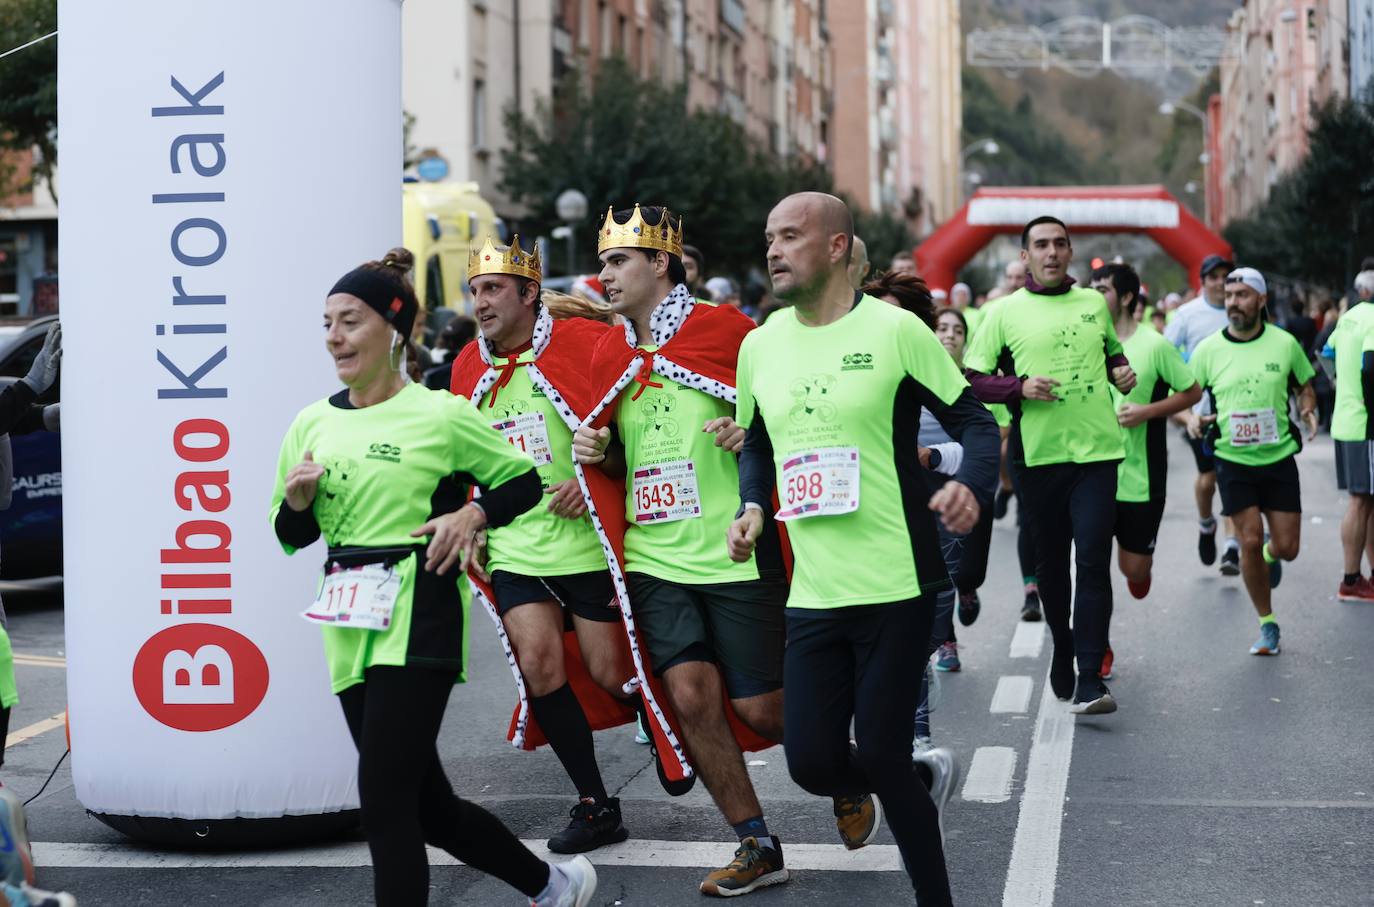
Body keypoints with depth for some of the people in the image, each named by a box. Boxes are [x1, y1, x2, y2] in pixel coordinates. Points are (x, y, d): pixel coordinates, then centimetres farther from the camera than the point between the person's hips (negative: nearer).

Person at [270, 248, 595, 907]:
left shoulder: (440, 416, -5)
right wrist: (296, 500, -4)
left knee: (384, 803, -13)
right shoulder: (312, 424, 10)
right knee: (428, 807, 13)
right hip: (348, 631, 7)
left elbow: (524, 481, 6)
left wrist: (471, 515, -11)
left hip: (416, 621, -6)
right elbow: (292, 537, 16)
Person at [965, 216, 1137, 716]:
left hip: (1097, 449, 1)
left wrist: (1122, 372, 7)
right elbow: (971, 379, 1)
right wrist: (1020, 387, -14)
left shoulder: (1095, 303, 11)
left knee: (1093, 561, -10)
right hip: (1039, 452, 0)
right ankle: (1063, 649, 35)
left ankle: (1090, 681, -11)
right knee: (1051, 561, 11)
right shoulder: (1006, 312, 2)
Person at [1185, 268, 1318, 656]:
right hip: (1233, 460, -1)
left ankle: (1269, 555, 41)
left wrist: (1307, 410, -9)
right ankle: (1267, 624, 9)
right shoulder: (1208, 349, -4)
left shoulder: (1285, 343, -2)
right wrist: (1191, 419, -16)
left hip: (1279, 458, 1)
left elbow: (1305, 387, 12)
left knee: (1287, 546, 2)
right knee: (1250, 540, -7)